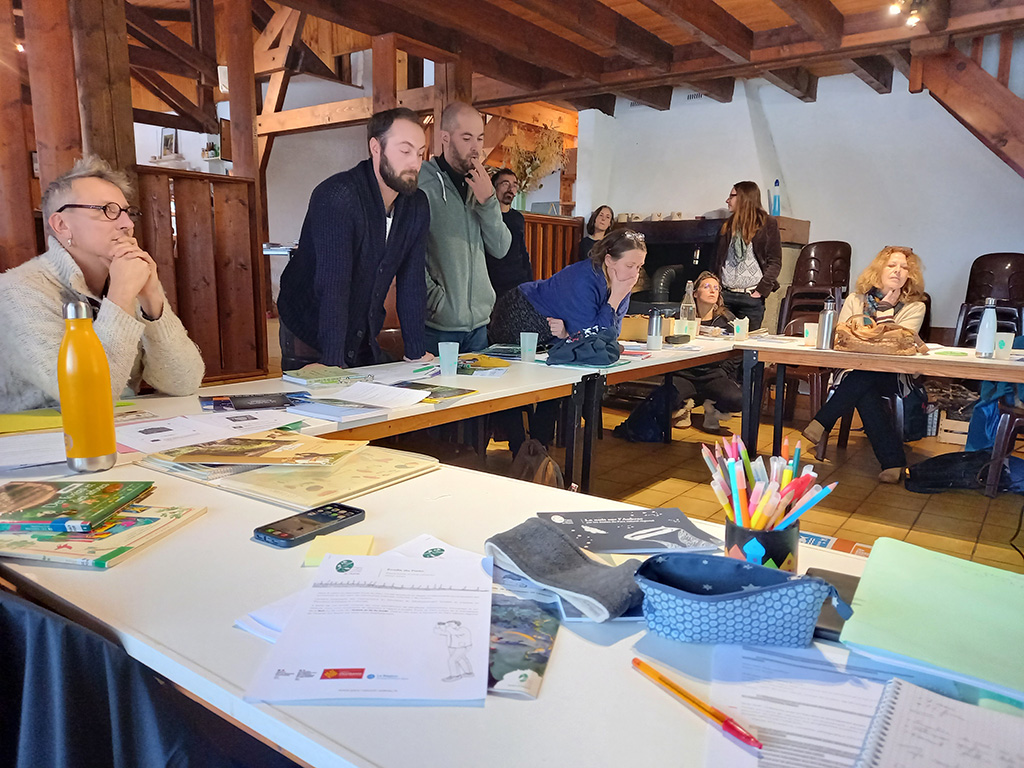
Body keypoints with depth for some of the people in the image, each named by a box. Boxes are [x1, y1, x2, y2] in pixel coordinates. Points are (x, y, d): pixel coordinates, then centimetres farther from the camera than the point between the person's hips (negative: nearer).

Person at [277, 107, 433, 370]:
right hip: (310, 340, -6)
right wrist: (333, 362, -35)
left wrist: (416, 353, -5)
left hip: (365, 339, 6)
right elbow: (332, 284, -31)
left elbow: (411, 281, -1)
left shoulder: (417, 206, -1)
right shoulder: (336, 197, -23)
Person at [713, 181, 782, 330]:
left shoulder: (767, 224, 2)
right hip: (725, 294, 4)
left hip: (751, 297, -4)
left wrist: (761, 290, -10)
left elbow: (775, 262, -2)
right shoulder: (727, 226, 16)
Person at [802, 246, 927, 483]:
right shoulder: (855, 300, 12)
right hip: (855, 373, 1)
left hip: (891, 377, -1)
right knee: (865, 393, -35)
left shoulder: (915, 307, 7)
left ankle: (821, 424, -27)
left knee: (863, 378, -37)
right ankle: (893, 462, -34)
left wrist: (886, 308, -7)